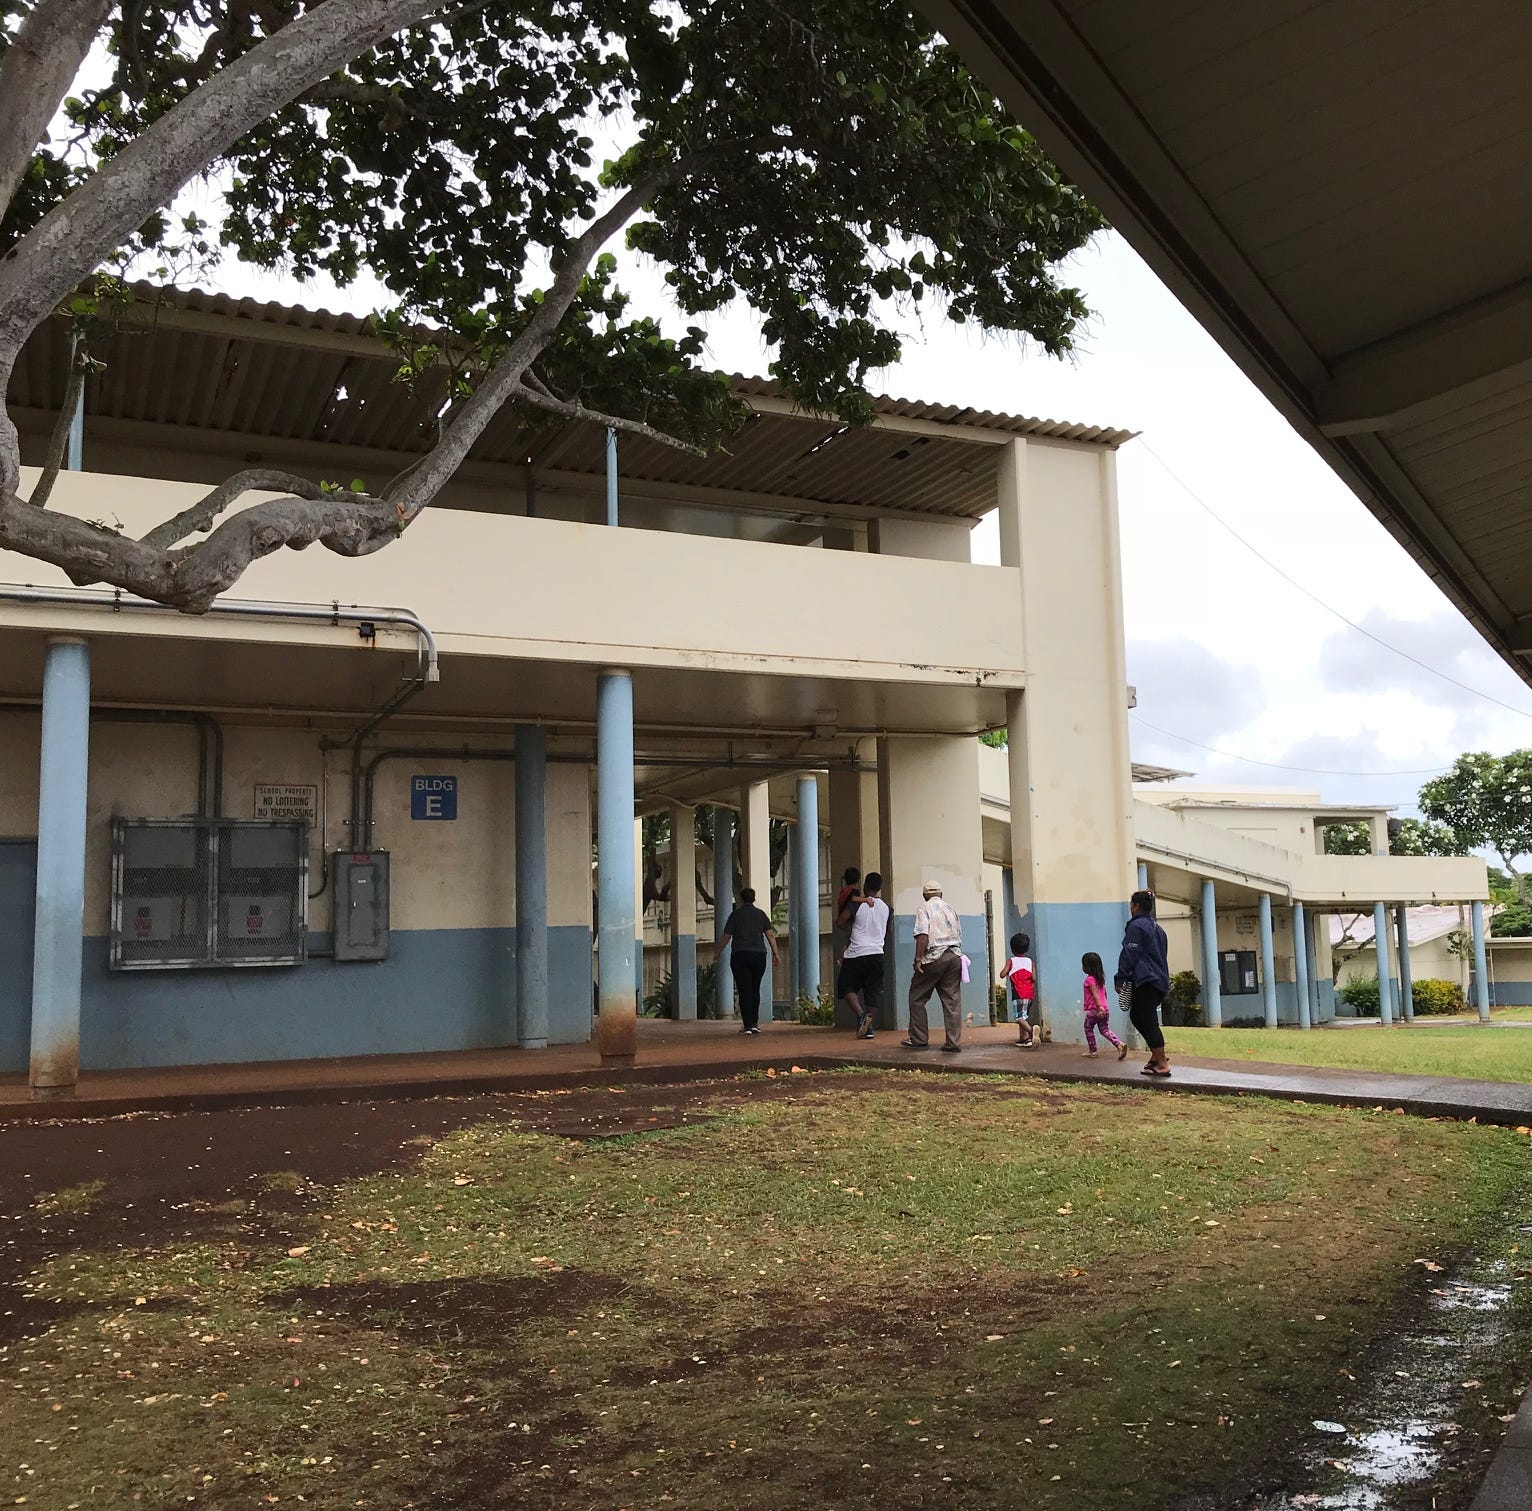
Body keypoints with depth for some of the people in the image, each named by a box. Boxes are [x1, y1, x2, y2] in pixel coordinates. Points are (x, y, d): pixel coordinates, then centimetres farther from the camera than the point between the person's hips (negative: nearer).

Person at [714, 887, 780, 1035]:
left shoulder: (736, 914, 0)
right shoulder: (761, 914, 9)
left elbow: (725, 937, 0)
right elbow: (770, 935, 1)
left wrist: (716, 954, 10)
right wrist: (775, 955, 2)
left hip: (740, 956, -3)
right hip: (759, 955, 3)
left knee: (744, 991, -2)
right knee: (755, 989, 15)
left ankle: (748, 1025, -8)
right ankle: (755, 1023, 11)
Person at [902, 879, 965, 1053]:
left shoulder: (925, 908, -1)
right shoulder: (950, 907, 18)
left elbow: (923, 935, -14)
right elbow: (959, 935, 18)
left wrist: (918, 958, -14)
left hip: (934, 957, -6)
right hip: (955, 955, 6)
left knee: (917, 998, 6)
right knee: (952, 1000, 4)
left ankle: (919, 1040, 7)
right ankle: (953, 1042, 1)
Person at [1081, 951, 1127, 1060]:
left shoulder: (1089, 979, -13)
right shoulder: (1101, 978, 12)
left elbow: (1095, 994, -22)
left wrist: (1099, 1006, -28)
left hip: (1093, 1010, -7)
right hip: (1105, 1009, 7)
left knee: (1088, 1029, 10)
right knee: (1105, 1030, 9)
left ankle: (1092, 1051, 15)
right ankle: (1120, 1044, -11)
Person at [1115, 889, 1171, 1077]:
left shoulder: (1136, 926, -9)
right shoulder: (1157, 928, 18)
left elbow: (1129, 955, -13)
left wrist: (1120, 978, -10)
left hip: (1145, 982, -9)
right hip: (1160, 979, 9)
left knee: (1148, 1021, -8)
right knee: (1136, 1015, 18)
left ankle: (1161, 1064, -11)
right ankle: (1157, 1054, 16)